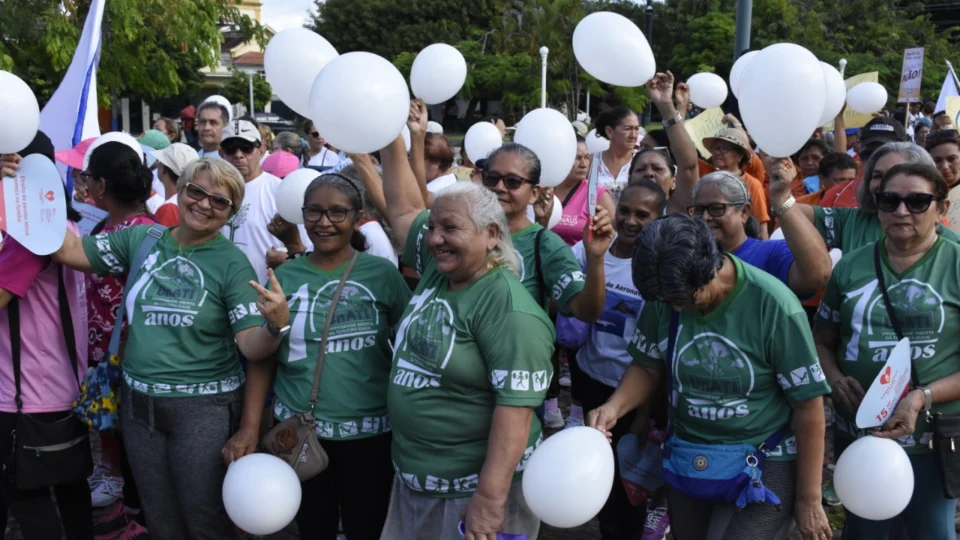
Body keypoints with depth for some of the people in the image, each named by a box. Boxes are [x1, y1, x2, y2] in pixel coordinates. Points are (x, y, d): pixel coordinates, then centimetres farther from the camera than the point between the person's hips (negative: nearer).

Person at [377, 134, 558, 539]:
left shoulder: (508, 308, -21)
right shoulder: (436, 270, 2)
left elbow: (515, 408, -25)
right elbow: (403, 209, 13)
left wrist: (489, 500, -27)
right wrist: (391, 138, 8)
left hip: (474, 488, -8)